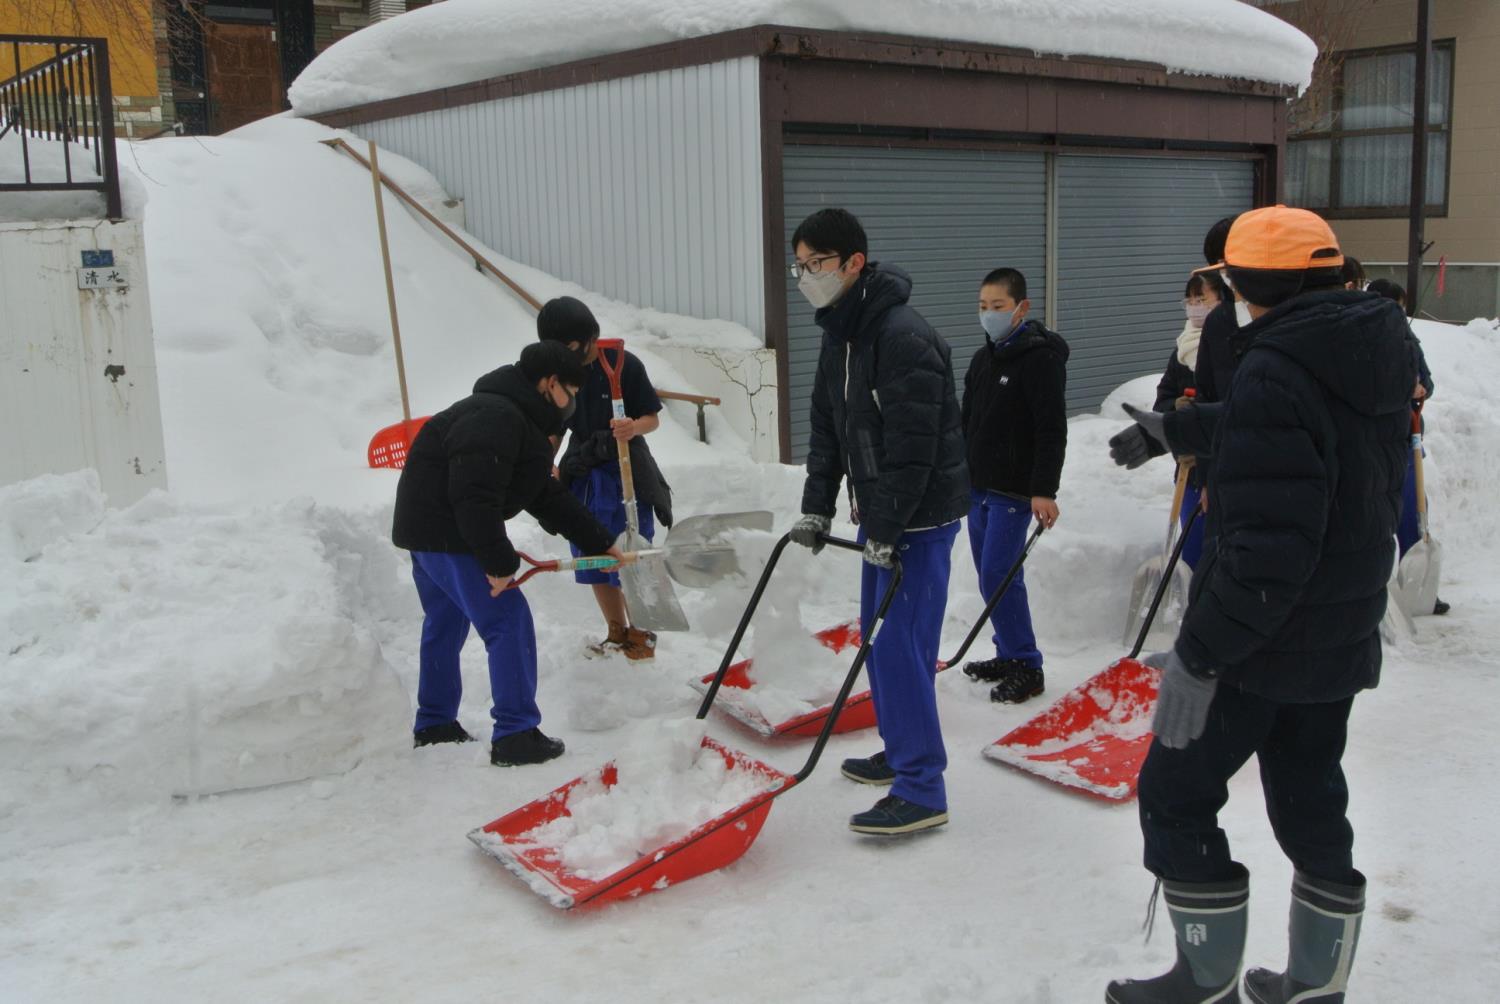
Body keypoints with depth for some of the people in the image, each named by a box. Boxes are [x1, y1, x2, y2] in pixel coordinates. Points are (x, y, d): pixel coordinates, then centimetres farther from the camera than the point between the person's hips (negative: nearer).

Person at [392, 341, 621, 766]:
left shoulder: (523, 421, 13)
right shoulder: (495, 418, -22)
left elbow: (548, 498, 14)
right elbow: (474, 497, -29)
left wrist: (600, 542, 13)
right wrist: (498, 562, -24)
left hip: (430, 530, 11)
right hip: (445, 533, -11)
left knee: (445, 623, 21)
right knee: (508, 620, -9)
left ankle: (434, 725, 35)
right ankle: (515, 735, -6)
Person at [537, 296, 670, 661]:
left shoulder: (625, 364, -13)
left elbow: (652, 419, -7)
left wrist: (633, 428, -27)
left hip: (627, 476, -5)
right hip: (582, 475, 5)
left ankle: (642, 635, 16)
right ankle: (617, 634, 26)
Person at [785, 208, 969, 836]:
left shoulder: (902, 336, -22)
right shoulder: (839, 333, 9)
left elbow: (911, 446, -24)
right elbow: (828, 427, 14)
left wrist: (887, 531, -21)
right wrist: (816, 509, 9)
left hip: (921, 513, -10)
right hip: (878, 510, 10)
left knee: (899, 643, -10)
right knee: (878, 636, 17)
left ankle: (921, 790, -2)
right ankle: (901, 750, 33)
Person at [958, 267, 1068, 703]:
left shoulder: (1041, 357, -12)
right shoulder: (983, 359, 13)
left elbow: (1052, 431, -18)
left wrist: (1045, 491, -23)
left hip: (1015, 491, -8)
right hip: (978, 487, 8)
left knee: (999, 574, -11)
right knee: (990, 576, 12)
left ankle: (1027, 667, -1)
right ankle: (1008, 655, 24)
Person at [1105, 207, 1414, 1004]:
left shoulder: (1275, 374, -24)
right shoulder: (1375, 356, 5)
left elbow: (1265, 546, -29)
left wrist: (1199, 654, -23)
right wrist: (1174, 428, 36)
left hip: (1264, 639, -9)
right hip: (1342, 637, 9)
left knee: (1175, 795, 8)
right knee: (1312, 804, 19)